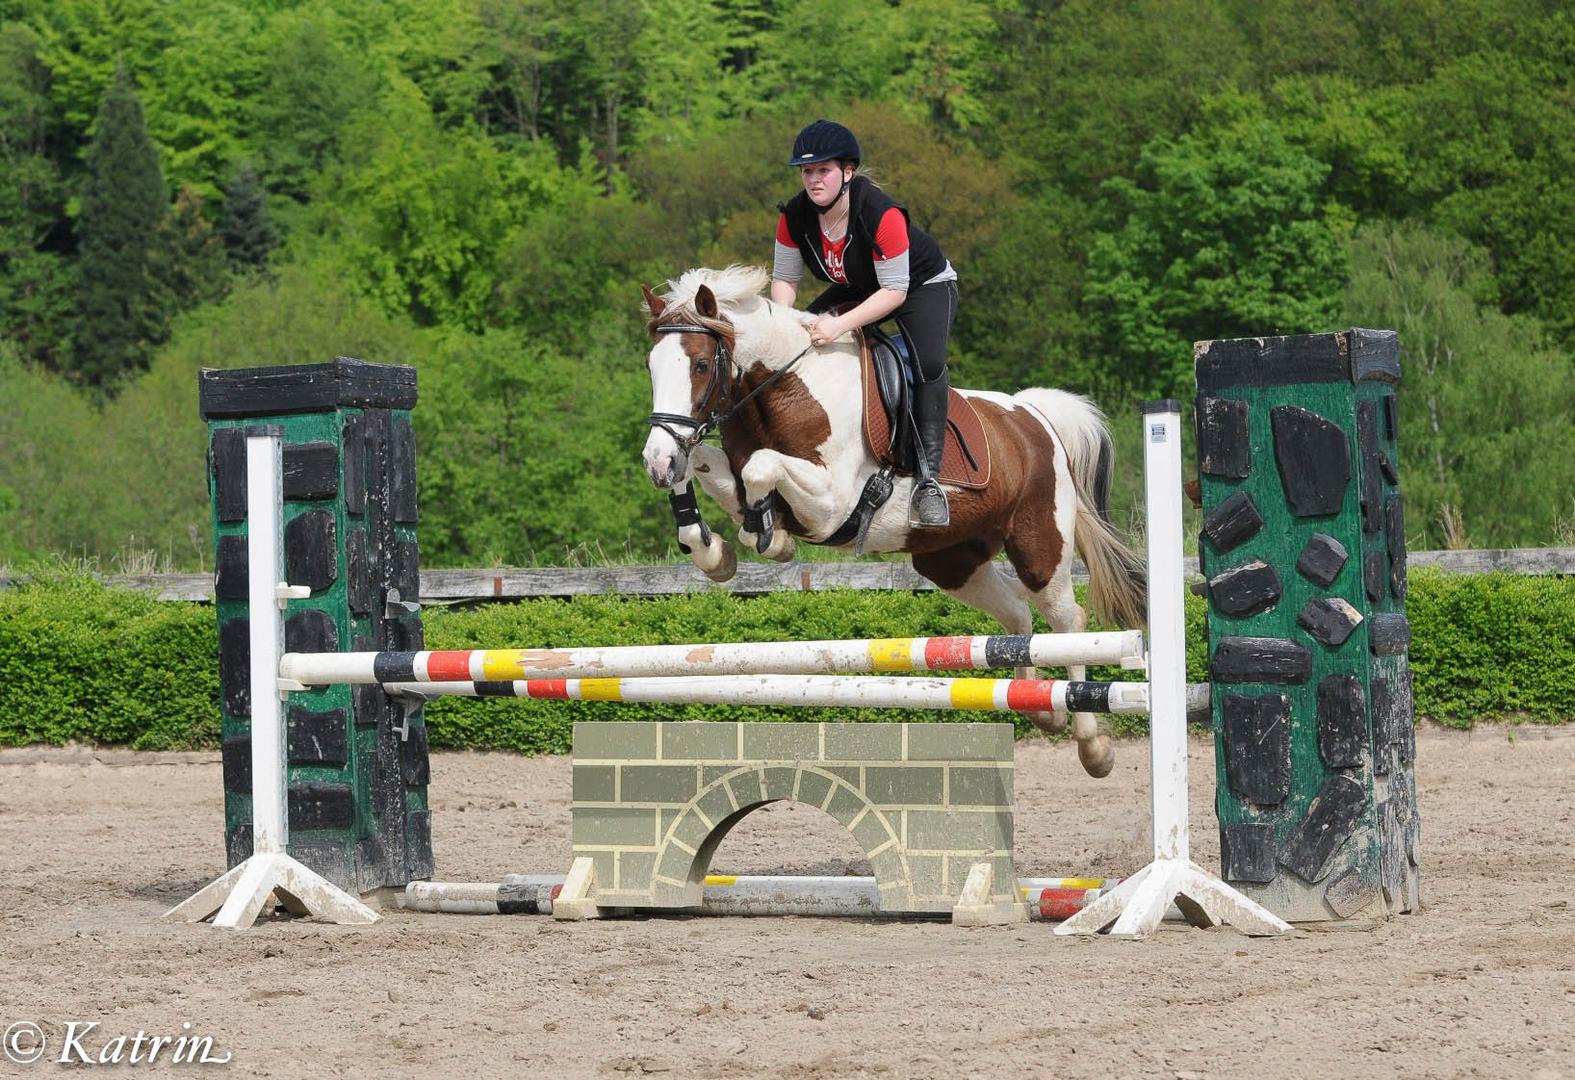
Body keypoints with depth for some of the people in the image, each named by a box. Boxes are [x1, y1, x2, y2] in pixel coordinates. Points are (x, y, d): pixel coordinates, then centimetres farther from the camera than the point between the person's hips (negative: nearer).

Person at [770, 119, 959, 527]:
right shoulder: (795, 217, -19)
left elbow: (895, 291, -33)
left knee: (928, 363, -31)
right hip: (856, 290, 6)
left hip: (924, 285, -6)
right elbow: (784, 278, -7)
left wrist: (840, 325, -44)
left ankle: (928, 478, -32)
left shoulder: (882, 214, -36)